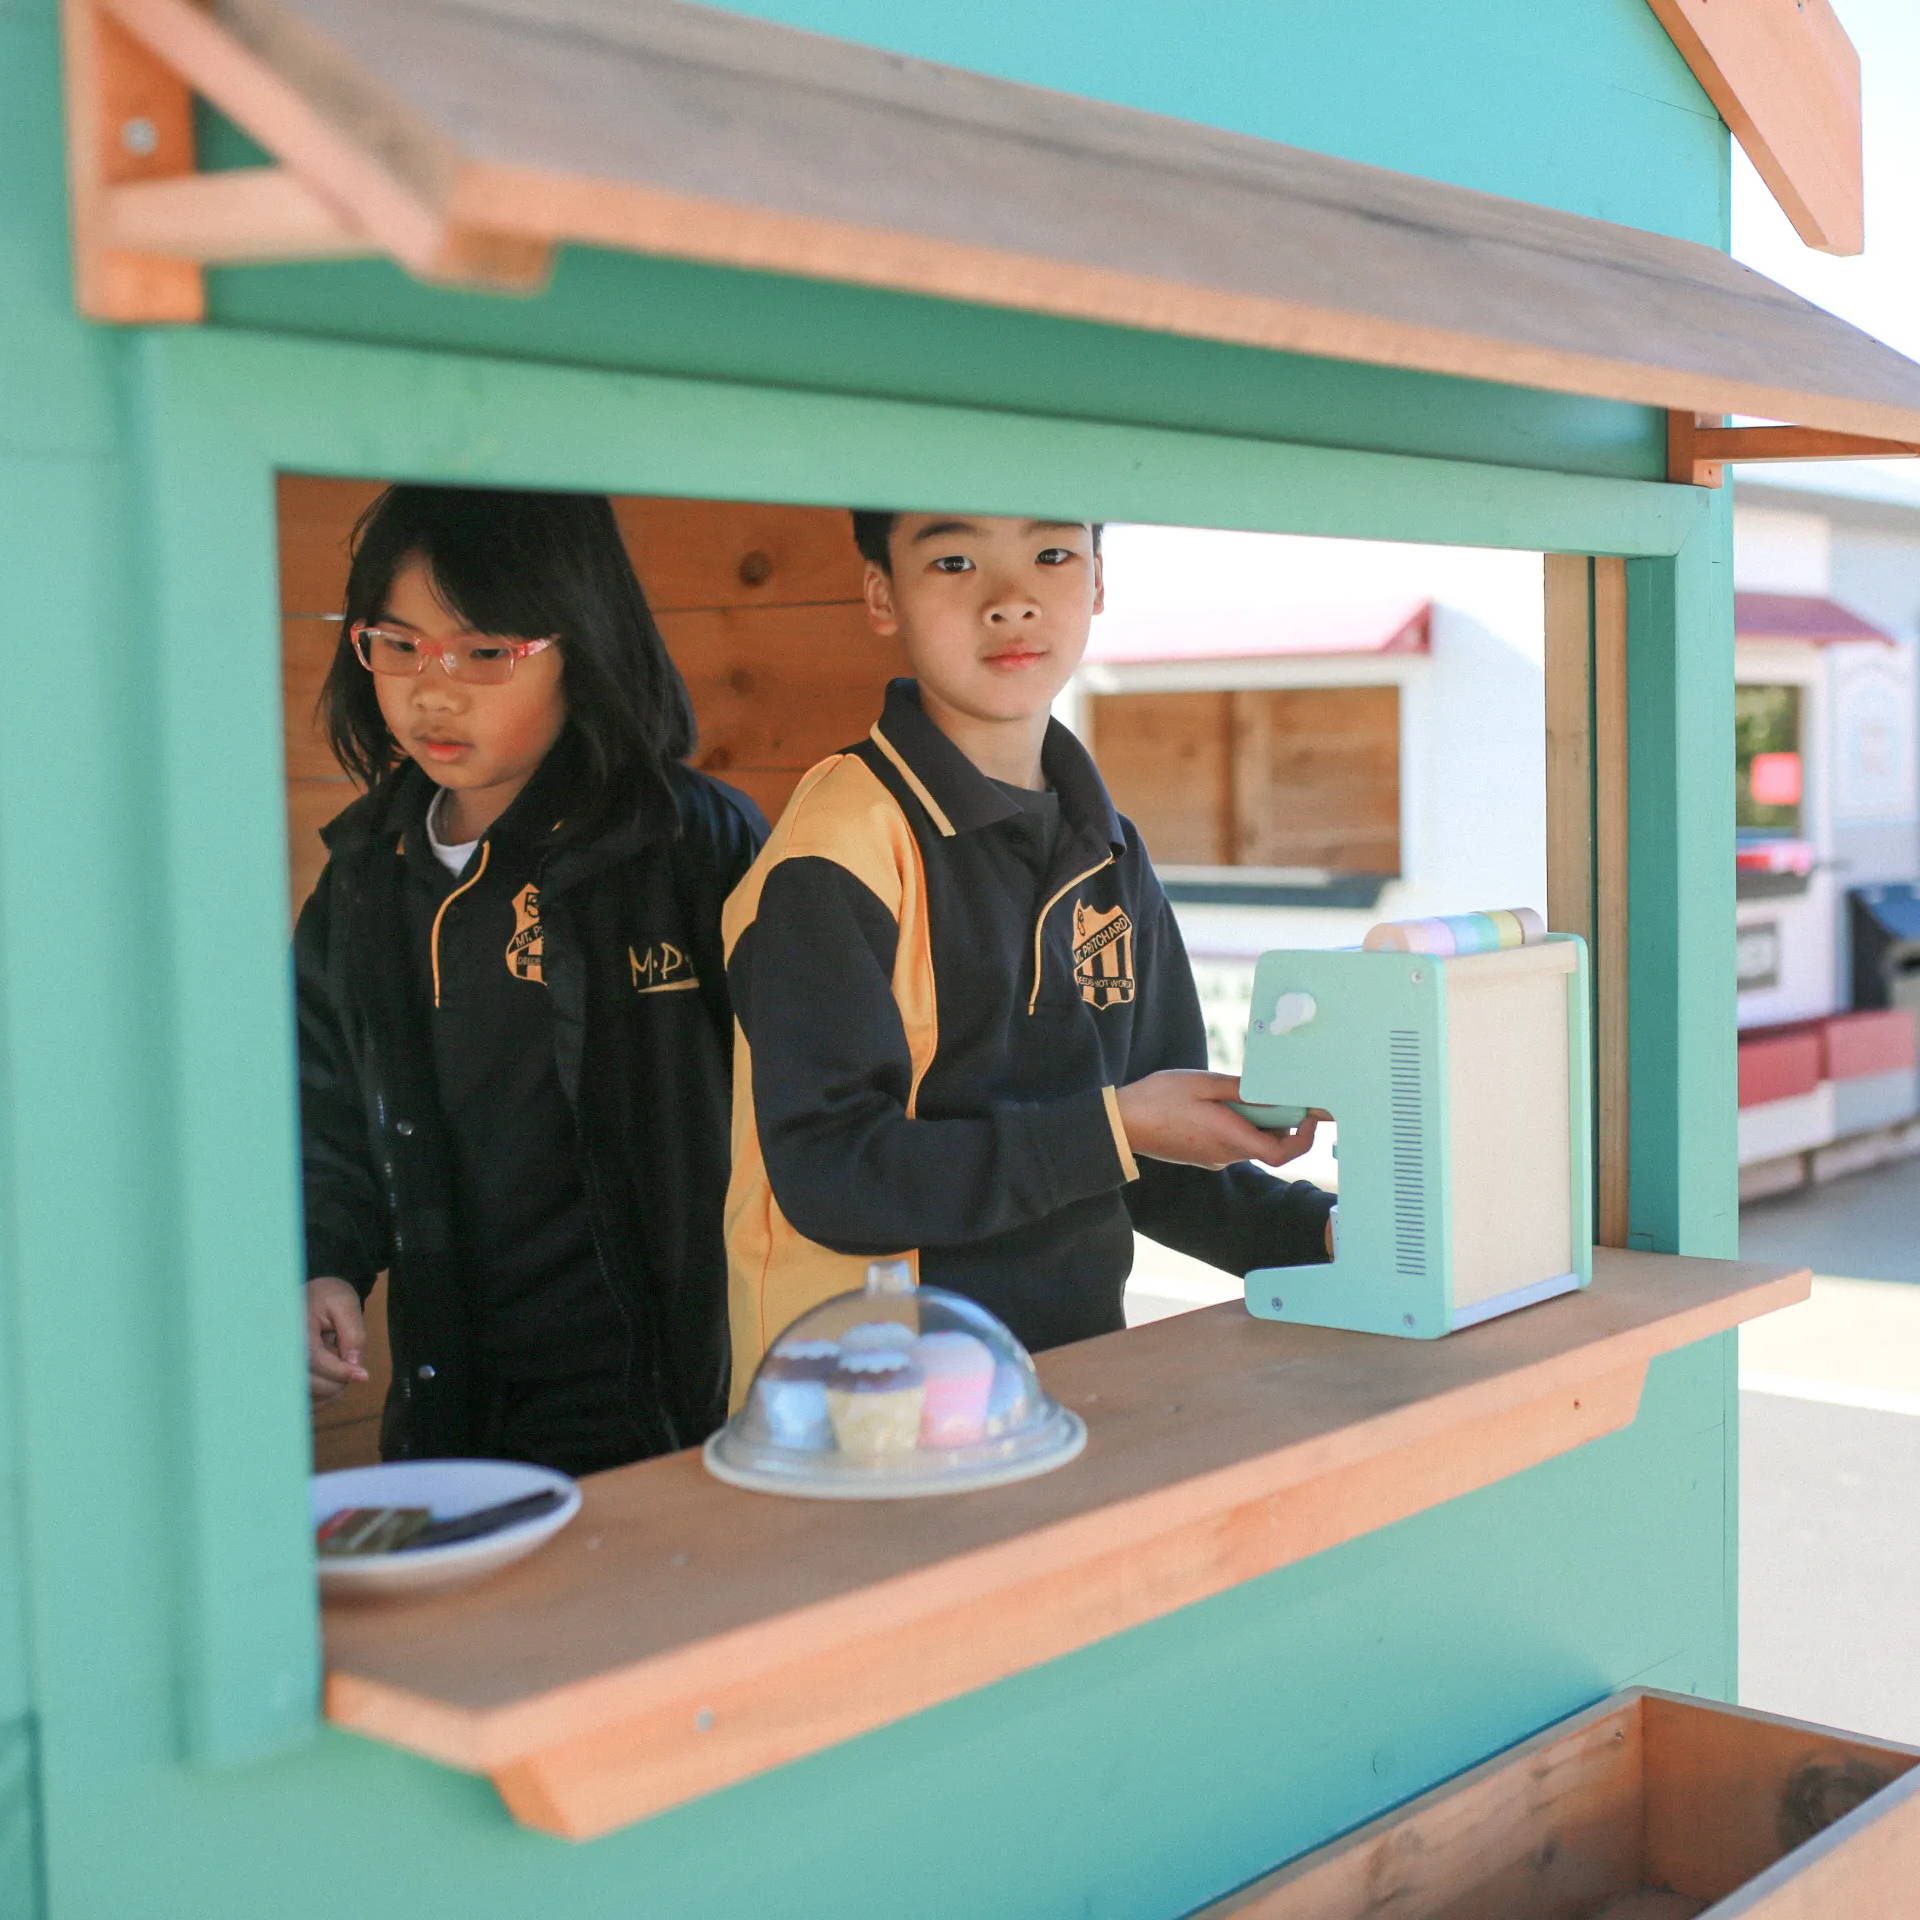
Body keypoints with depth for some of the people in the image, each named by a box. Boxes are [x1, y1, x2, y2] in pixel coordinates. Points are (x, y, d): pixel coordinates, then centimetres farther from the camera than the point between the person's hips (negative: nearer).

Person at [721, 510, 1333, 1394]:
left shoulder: (1110, 853, 15)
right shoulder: (842, 848, -8)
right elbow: (828, 1176, -14)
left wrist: (1319, 1231, 7)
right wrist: (1114, 1126, -13)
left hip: (1079, 1369, 7)